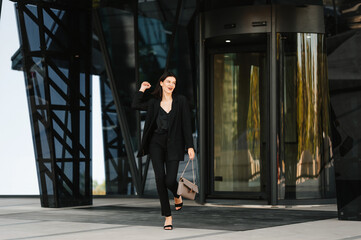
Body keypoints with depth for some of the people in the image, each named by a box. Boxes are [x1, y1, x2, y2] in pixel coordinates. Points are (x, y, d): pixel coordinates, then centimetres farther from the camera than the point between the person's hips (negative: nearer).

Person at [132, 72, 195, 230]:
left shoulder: (180, 101, 1)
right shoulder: (154, 102, 8)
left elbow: (186, 125, -1)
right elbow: (135, 105, 6)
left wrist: (190, 146, -6)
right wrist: (142, 89, 7)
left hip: (173, 145, -2)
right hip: (156, 143, 2)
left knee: (170, 180, -12)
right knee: (160, 178, -9)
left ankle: (177, 195, 28)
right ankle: (168, 216, 2)